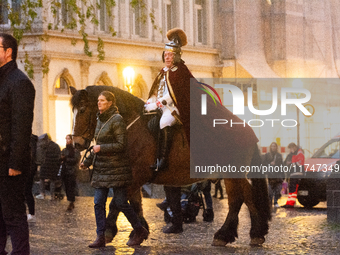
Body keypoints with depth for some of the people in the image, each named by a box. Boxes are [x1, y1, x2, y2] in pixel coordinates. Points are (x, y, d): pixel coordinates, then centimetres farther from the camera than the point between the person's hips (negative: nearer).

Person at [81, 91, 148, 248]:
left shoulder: (117, 120, -12)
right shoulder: (100, 120, 13)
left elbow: (121, 145, -17)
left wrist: (101, 148, -21)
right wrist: (87, 162, 16)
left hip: (116, 167, -8)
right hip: (100, 168, 8)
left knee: (120, 202, -3)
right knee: (98, 203, 1)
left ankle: (140, 231, 13)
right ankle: (100, 237, 3)